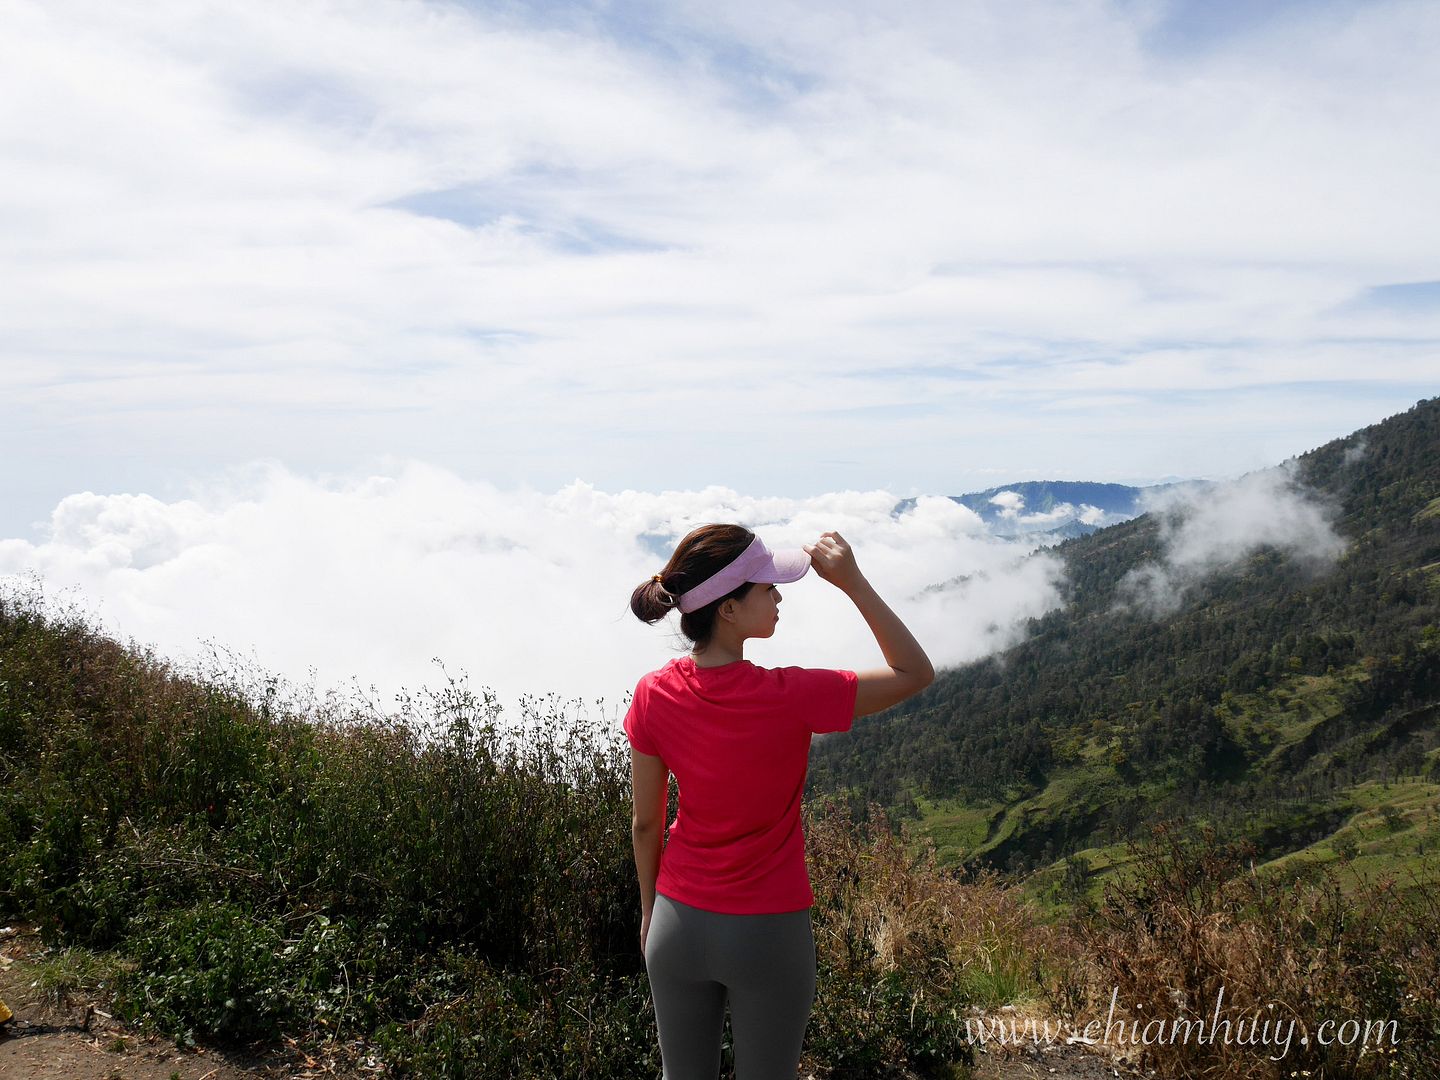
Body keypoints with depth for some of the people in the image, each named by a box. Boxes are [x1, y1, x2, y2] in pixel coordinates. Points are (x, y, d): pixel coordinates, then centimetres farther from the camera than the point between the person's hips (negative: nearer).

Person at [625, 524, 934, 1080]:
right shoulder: (790, 698, -24)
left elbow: (646, 824, 0)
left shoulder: (654, 695, -12)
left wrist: (649, 911, 14)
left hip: (679, 926, 4)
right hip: (769, 933, -4)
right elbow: (915, 672, -12)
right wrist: (853, 581, -17)